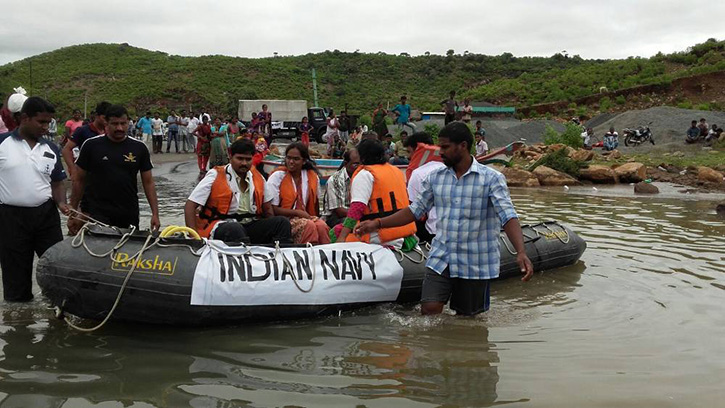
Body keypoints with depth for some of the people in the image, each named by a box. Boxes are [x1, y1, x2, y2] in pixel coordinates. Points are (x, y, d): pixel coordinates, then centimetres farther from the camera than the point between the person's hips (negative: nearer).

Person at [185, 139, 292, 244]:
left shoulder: (258, 178, 13)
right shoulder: (216, 176, -2)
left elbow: (267, 209, 20)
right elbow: (190, 206, -5)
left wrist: (272, 231, 1)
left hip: (251, 225, 5)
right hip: (222, 226, -5)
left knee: (282, 222, -17)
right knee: (234, 229, -39)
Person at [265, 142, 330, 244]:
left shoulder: (313, 177, 10)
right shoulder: (277, 177, -2)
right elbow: (272, 209, -6)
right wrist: (297, 212, -10)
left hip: (306, 217, 4)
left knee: (322, 225, -28)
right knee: (309, 225, -31)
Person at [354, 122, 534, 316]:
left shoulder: (492, 179, -8)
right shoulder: (435, 178, 5)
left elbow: (508, 217, -16)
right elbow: (415, 210, 11)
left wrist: (521, 253, -30)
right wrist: (378, 223, 2)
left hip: (475, 263, -2)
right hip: (441, 258, 3)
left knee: (468, 318, 10)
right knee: (429, 310, -9)